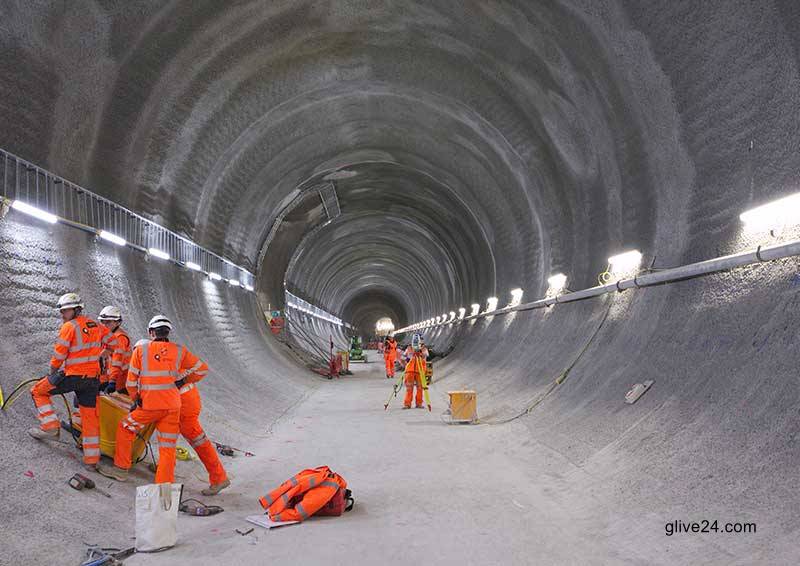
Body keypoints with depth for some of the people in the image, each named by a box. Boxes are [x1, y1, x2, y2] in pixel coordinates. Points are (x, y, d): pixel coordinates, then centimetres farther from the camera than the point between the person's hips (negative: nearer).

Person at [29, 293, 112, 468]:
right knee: (90, 417, 10)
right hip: (93, 379, 6)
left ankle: (50, 426, 6)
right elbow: (109, 340, 25)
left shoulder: (69, 326, -9)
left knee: (38, 391, 16)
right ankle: (92, 458, 12)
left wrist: (52, 372, 10)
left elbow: (59, 354, -7)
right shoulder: (95, 325, 10)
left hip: (72, 376, -6)